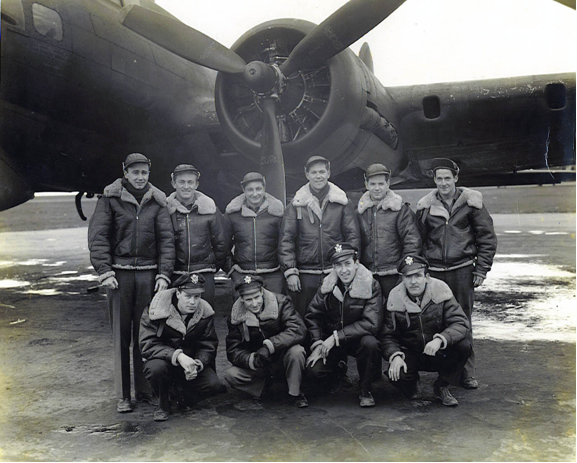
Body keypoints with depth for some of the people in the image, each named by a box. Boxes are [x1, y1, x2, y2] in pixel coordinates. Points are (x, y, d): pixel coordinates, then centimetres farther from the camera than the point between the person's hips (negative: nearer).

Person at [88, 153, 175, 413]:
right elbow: (97, 236, -2)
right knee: (121, 335, 2)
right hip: (119, 273, -2)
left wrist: (164, 273, -3)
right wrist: (104, 272, -11)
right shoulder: (110, 198, 1)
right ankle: (122, 396, 10)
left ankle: (144, 391, 16)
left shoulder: (157, 201, 7)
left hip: (148, 273, 2)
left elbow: (166, 239, 6)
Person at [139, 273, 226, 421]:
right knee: (156, 368, -37)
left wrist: (197, 364, -24)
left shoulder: (205, 313, -6)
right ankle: (163, 404, -5)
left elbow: (208, 346, -2)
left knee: (214, 385, -22)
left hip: (192, 361, 3)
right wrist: (178, 356, -35)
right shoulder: (157, 309, -17)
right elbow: (148, 345, -22)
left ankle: (186, 392, 13)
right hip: (163, 360, -2)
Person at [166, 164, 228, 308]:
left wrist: (215, 266, 13)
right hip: (174, 274, 0)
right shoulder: (165, 209, 1)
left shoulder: (209, 208, 3)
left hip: (203, 274, 0)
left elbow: (220, 242, 10)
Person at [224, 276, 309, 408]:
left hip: (281, 356, -2)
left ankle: (295, 393, -11)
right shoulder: (235, 316, -8)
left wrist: (269, 345, -39)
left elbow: (298, 329, -29)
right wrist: (252, 360, -32)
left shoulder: (280, 303, -16)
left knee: (296, 352, -34)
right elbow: (233, 351, -10)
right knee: (231, 375, -23)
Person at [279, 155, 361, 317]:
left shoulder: (342, 202, 6)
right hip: (305, 275, 0)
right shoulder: (296, 205, 5)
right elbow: (286, 240, 2)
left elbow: (353, 236, 6)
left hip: (337, 273, 0)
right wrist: (290, 272, -6)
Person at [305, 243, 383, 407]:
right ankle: (338, 371, 17)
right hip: (330, 340, 2)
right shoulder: (327, 285, -4)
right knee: (314, 370, -22)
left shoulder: (371, 286, -15)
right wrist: (317, 344, -13)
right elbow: (312, 316, 2)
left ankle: (366, 391, -10)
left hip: (359, 337, -2)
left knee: (369, 343, -37)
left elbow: (371, 323, -23)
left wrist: (336, 337, -25)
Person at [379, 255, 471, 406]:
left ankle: (442, 386, -1)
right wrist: (395, 356, -29)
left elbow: (460, 323, -18)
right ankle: (411, 384, 11)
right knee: (397, 374, -31)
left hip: (440, 354, 1)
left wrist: (440, 339, -37)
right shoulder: (395, 299, -11)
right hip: (410, 353, -1)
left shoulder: (440, 291, -14)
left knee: (464, 346, -27)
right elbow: (387, 335, -8)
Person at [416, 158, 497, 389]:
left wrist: (481, 269, -1)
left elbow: (487, 238, 4)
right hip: (433, 272, 2)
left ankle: (466, 372, 12)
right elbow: (418, 240, 14)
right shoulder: (426, 205, 6)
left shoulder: (470, 202, 1)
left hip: (462, 270, -2)